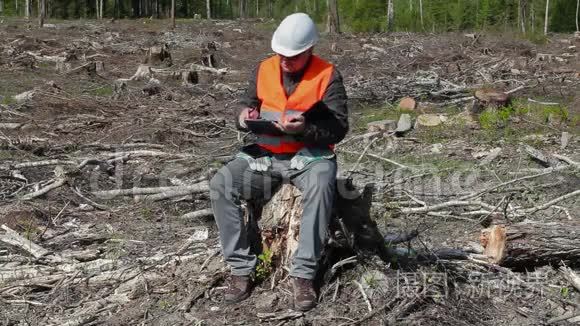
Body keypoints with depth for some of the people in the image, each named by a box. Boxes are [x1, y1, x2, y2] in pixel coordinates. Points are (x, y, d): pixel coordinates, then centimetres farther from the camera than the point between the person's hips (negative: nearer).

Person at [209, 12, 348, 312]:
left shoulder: (327, 76, -6)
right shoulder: (264, 69, 5)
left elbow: (339, 128, -9)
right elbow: (247, 104, 13)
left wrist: (305, 127, -27)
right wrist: (244, 116, -12)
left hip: (309, 154, -4)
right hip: (266, 155, 4)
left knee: (321, 185, -39)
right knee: (220, 183, -20)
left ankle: (303, 274, -30)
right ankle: (241, 268, -14)